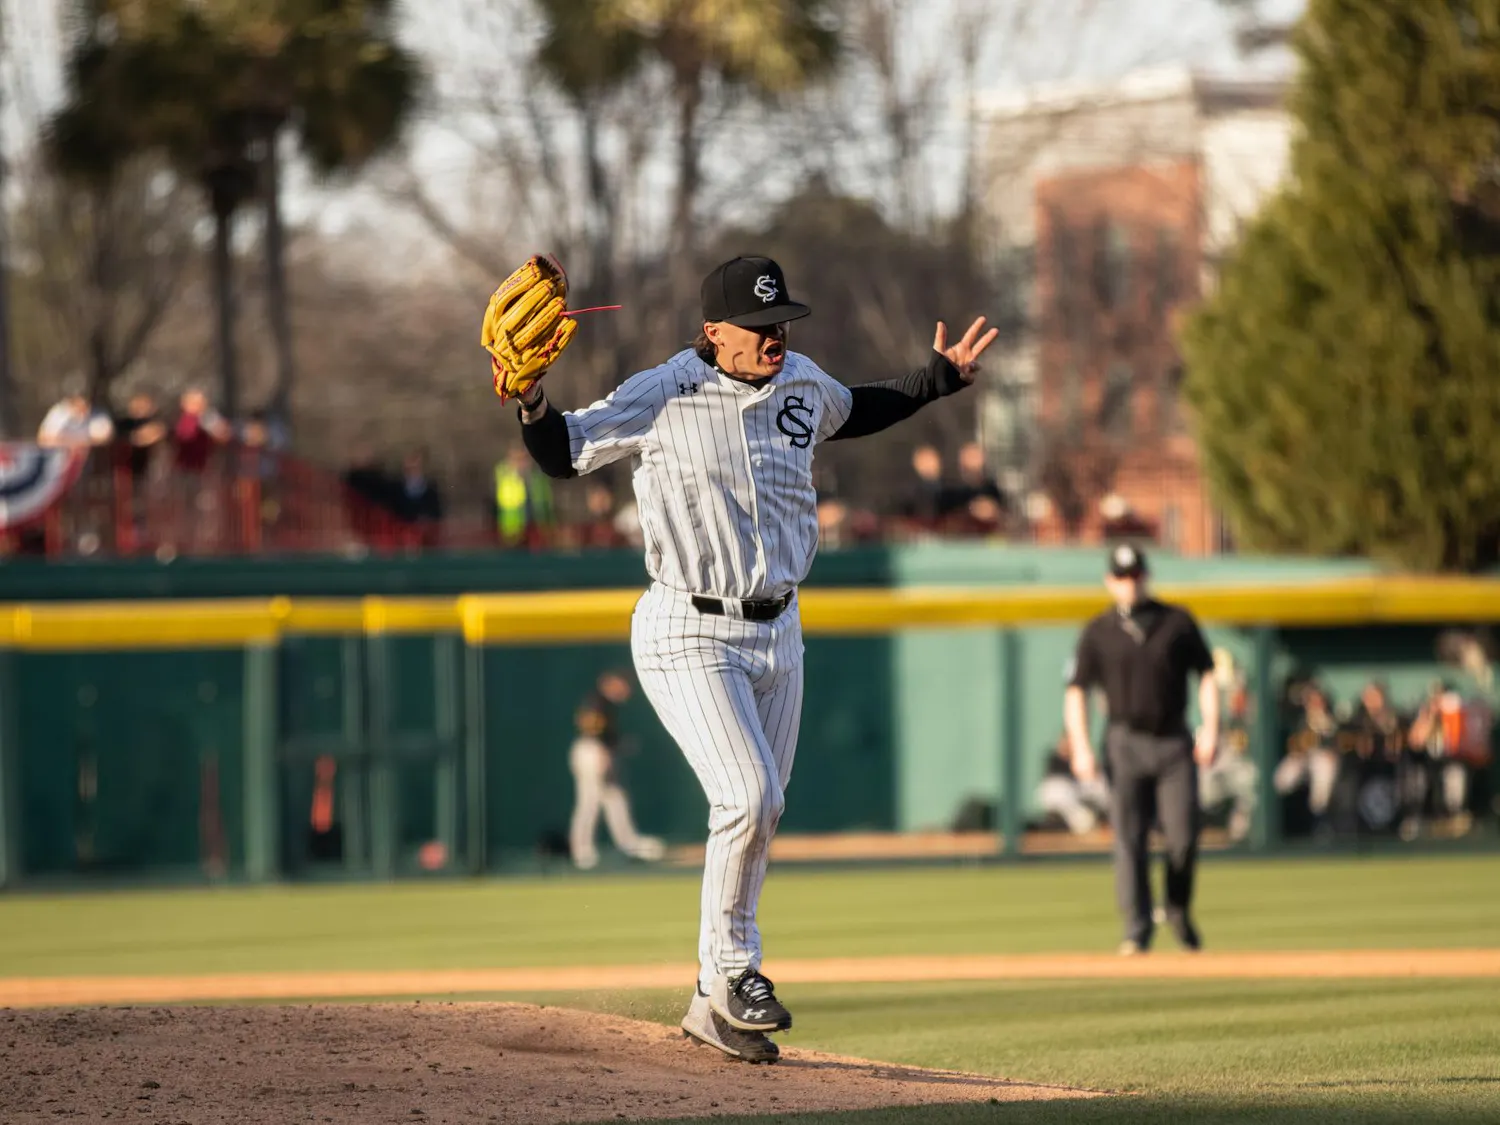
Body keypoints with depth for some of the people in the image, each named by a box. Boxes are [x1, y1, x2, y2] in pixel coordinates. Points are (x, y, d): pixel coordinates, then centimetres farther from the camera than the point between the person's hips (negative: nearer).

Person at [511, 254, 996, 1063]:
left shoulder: (803, 386, 5)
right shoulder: (660, 399, -13)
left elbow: (855, 413, 28)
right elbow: (564, 456, -7)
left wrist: (939, 378, 22)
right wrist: (532, 401, -25)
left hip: (776, 632, 7)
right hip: (688, 635, -7)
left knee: (759, 816, 10)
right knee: (748, 797, -20)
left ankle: (713, 1007, 20)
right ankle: (730, 971, -2)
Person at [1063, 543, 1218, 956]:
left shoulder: (1177, 621, 7)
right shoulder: (1098, 632, 5)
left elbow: (1206, 674, 9)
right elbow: (1076, 691, 2)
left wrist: (1210, 728, -4)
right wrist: (1081, 747, -11)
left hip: (1174, 742, 1)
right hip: (1126, 744, 0)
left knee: (1183, 836, -7)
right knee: (1129, 840, -8)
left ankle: (1178, 910, 19)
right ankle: (1137, 930, -7)